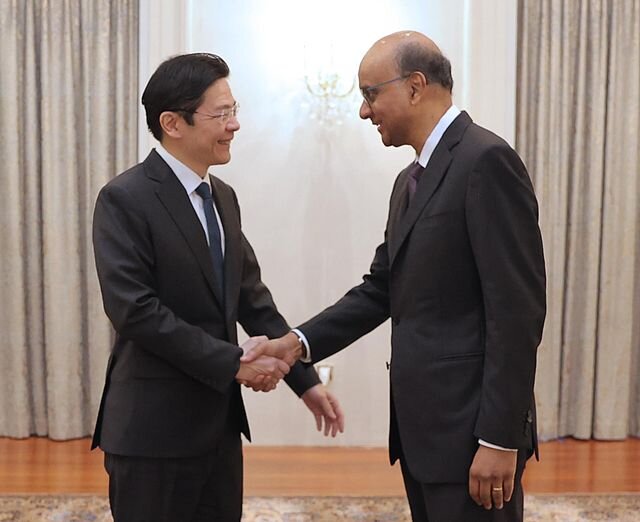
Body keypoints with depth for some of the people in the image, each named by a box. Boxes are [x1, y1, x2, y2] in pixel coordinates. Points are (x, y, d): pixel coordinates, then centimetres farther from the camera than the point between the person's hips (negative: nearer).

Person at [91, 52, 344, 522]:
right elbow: (135, 310, -20)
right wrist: (233, 361, -18)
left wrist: (305, 378, 8)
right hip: (154, 427, -7)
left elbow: (252, 297, 12)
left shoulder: (222, 196, 10)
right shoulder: (125, 199, -13)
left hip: (219, 419, 7)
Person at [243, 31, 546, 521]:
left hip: (469, 427, -9)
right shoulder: (412, 179, 15)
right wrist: (299, 341, 1)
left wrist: (500, 438, -20)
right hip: (421, 425, 9)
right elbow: (381, 290, 15)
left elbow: (517, 309, -19)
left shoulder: (486, 159, -14)